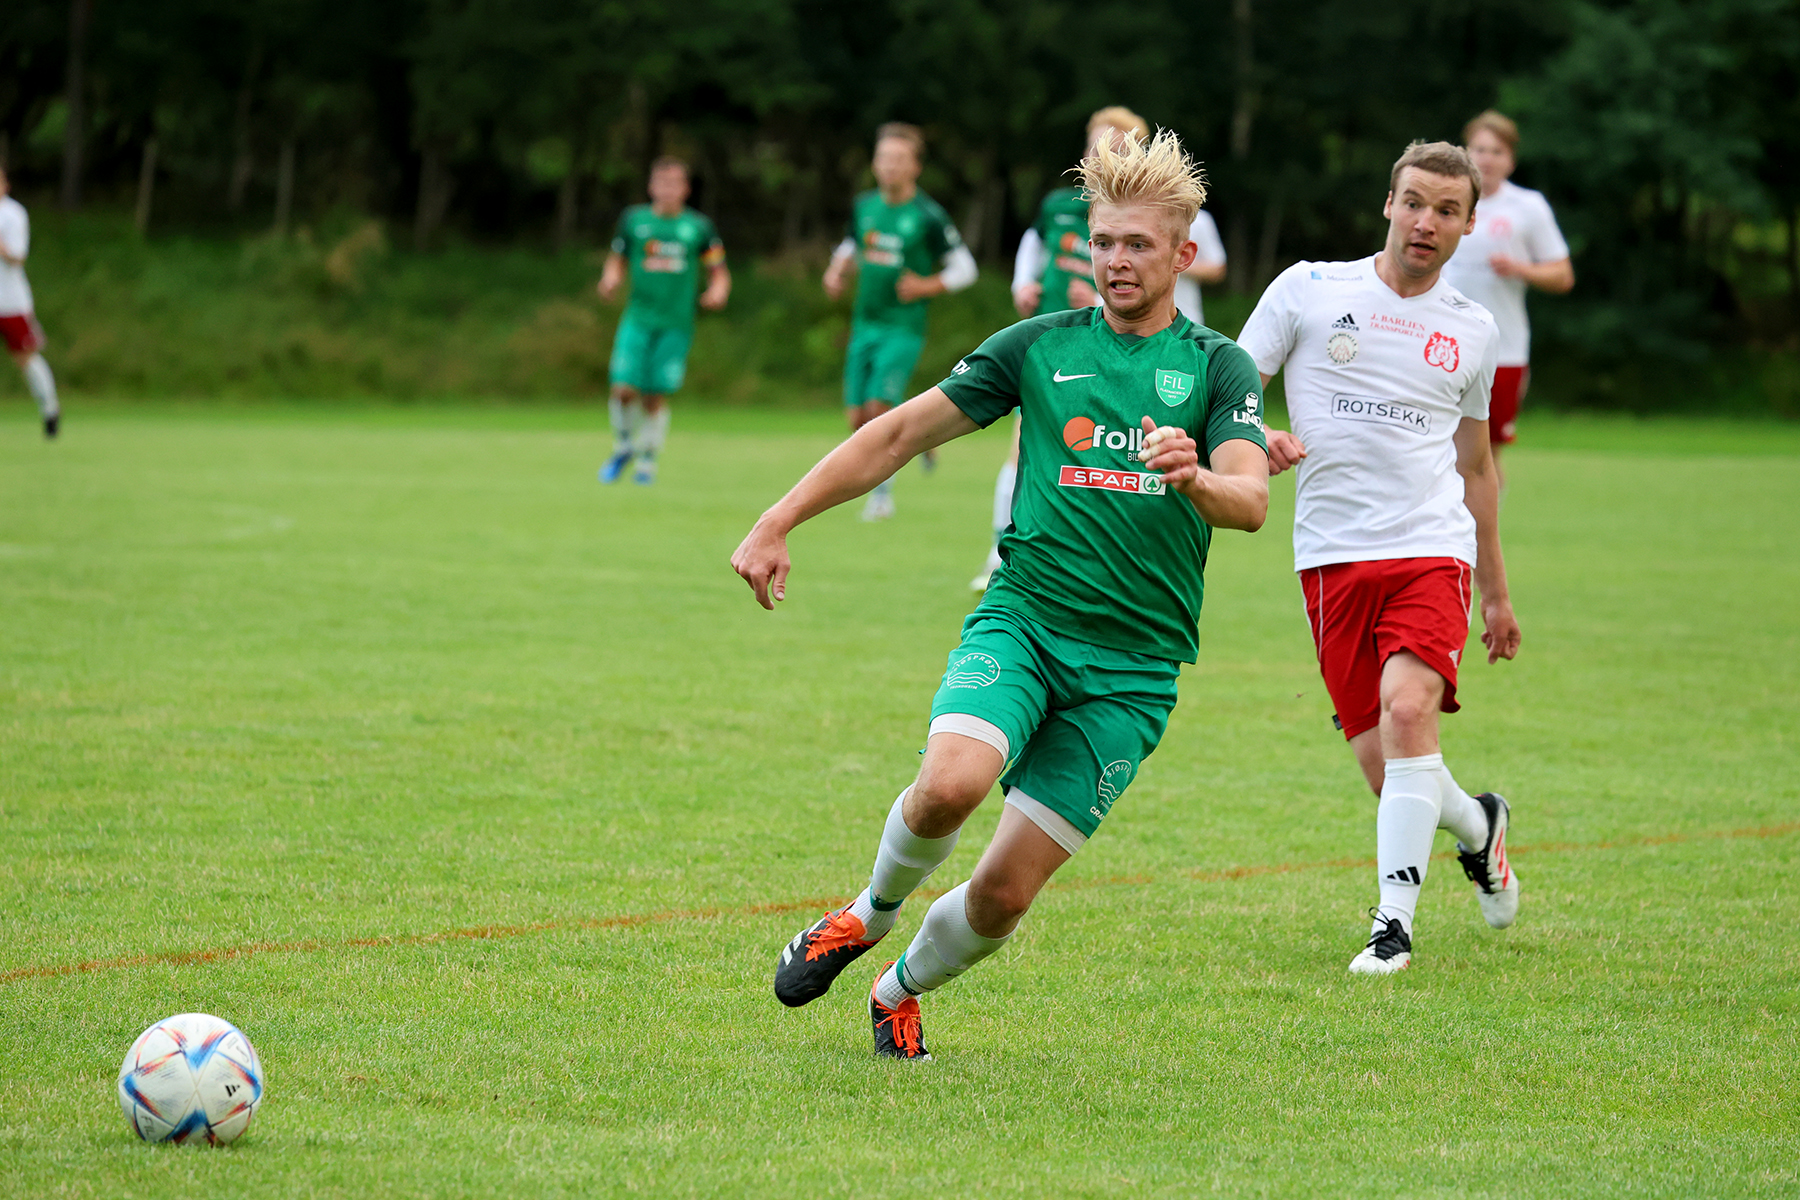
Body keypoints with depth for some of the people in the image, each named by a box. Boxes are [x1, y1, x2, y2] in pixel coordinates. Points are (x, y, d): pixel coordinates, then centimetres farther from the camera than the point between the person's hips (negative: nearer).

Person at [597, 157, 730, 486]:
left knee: (656, 396, -4)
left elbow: (718, 271, 10)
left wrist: (717, 293, -10)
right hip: (638, 319, 0)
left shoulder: (699, 227, 4)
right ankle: (623, 448, 14)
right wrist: (610, 282, -3)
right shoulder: (633, 220, 6)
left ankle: (647, 462, 14)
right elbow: (617, 260, 17)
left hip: (676, 324, 0)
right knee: (624, 389, -12)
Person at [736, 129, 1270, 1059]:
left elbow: (1250, 502, -10)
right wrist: (778, 524, 4)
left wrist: (1197, 478, -32)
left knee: (1003, 895, -5)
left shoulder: (1216, 368, 4)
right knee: (950, 784, -30)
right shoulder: (1040, 346, 8)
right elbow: (902, 432, 10)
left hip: (1134, 666, 0)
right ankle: (870, 913, 2)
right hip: (1022, 622, 0)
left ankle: (901, 986, 27)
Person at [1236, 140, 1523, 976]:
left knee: (1407, 709, -24)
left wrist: (1496, 593, 25)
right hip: (1333, 553, 0)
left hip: (1432, 546, 0)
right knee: (1381, 763, -1)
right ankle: (1478, 826, 33)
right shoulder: (1308, 290, 4)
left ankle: (1394, 921, -20)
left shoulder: (1472, 330, 12)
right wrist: (1257, 443, -20)